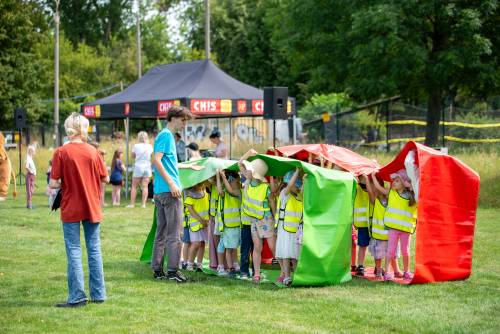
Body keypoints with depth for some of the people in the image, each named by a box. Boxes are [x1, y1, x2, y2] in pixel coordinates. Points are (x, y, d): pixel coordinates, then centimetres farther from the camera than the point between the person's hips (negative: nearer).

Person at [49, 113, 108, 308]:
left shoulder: (61, 153, -10)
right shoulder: (92, 151, -2)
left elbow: (53, 184, -13)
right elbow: (106, 178, 3)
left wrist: (63, 184, 8)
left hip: (71, 210, -2)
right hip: (92, 209, 2)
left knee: (74, 252, 1)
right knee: (94, 250, 10)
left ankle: (77, 297, 0)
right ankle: (98, 294, 14)